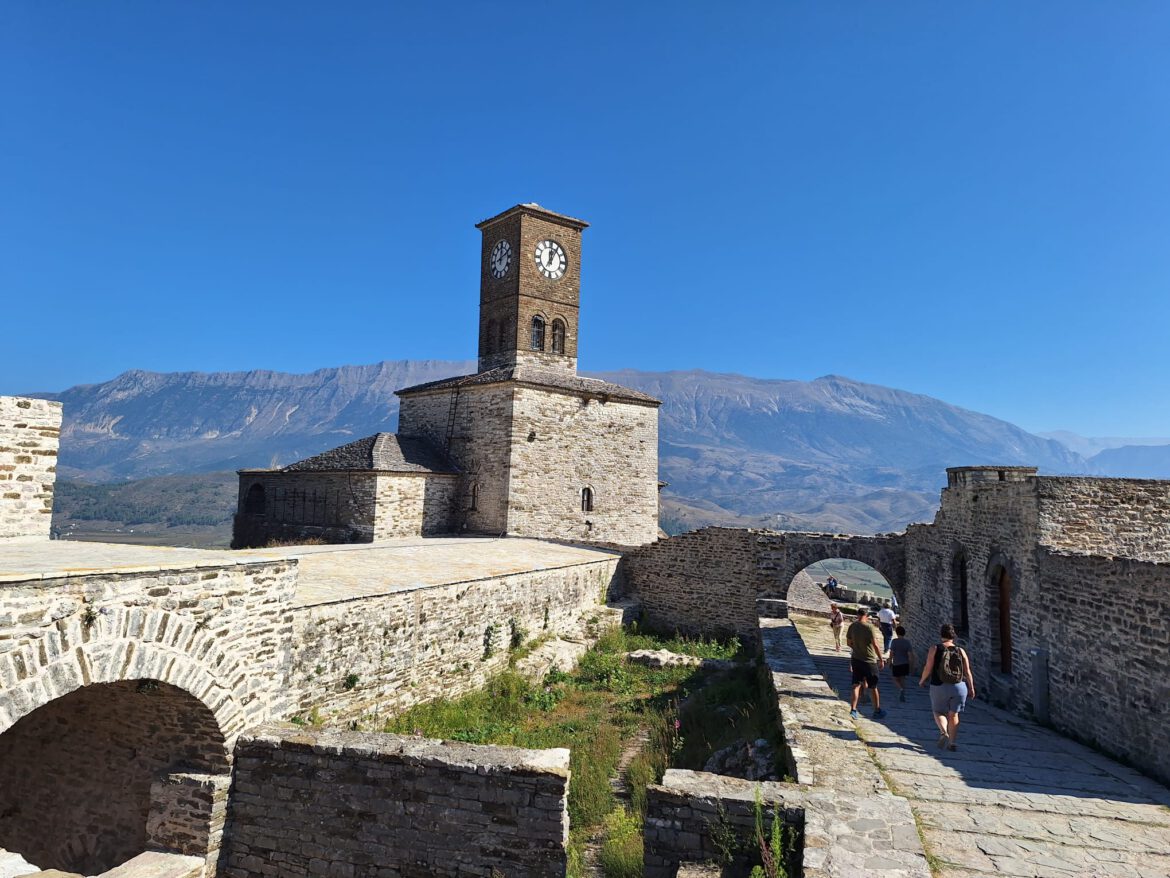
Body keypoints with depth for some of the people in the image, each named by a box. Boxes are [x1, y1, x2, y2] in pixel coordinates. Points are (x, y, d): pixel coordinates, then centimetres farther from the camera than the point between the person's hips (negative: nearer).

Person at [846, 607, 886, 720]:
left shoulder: (852, 626, -1)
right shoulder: (869, 627, -18)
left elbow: (849, 642, 8)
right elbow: (875, 645, -17)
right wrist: (881, 659, -8)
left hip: (856, 659, 4)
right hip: (869, 660, -4)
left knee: (856, 685, 8)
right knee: (873, 687, 11)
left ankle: (853, 710, 3)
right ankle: (877, 711, 24)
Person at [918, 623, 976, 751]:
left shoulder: (935, 649, -5)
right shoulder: (961, 651, 1)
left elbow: (928, 668, -8)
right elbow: (967, 672, 0)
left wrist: (922, 680, 8)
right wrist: (971, 688, 11)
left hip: (939, 687, -2)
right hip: (959, 687, 2)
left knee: (938, 711, 14)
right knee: (953, 714, 14)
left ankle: (943, 732, -11)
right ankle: (952, 742, 13)